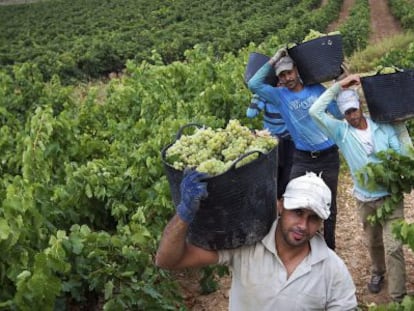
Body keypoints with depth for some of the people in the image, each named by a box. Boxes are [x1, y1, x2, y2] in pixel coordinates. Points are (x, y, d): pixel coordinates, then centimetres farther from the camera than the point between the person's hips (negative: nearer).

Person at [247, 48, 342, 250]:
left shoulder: (317, 89, 0)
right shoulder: (279, 95, -3)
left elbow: (340, 113, -1)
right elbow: (253, 84, -15)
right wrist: (272, 61, -12)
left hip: (328, 157, 0)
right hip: (302, 159, 0)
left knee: (329, 206, 12)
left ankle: (329, 249, 28)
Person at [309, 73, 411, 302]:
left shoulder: (384, 127, -4)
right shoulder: (340, 131, -6)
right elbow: (315, 111, -19)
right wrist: (338, 86, -19)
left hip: (391, 195, -1)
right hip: (365, 199, 1)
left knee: (393, 247, -6)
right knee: (373, 242, 20)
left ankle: (398, 298, 1)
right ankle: (378, 272, 49)